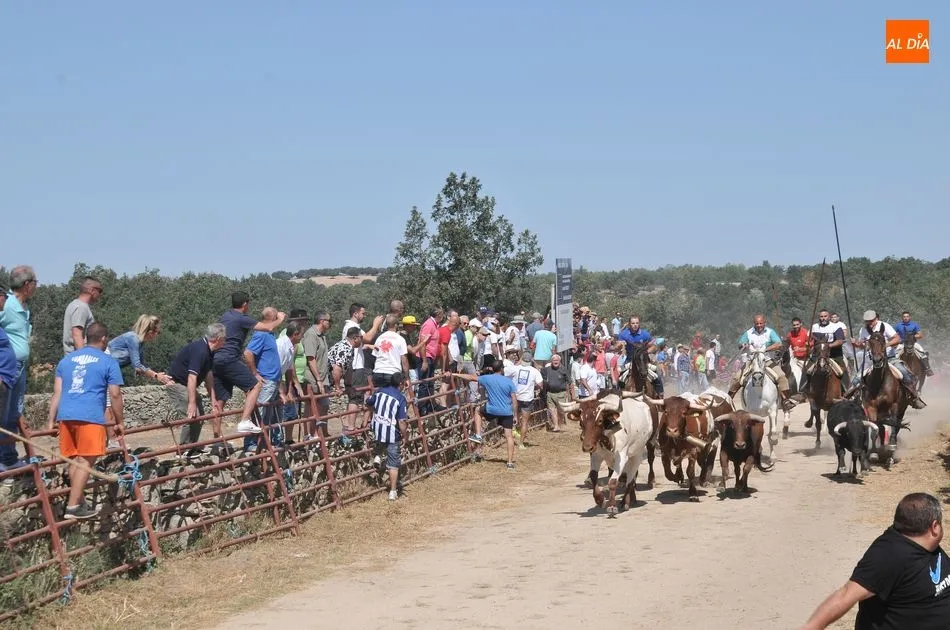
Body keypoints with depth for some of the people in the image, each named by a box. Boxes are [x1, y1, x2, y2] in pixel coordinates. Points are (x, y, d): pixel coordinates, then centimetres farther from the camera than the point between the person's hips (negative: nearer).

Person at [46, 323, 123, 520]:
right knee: (86, 461, -5)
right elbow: (115, 395, 3)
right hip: (91, 416, -5)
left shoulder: (67, 359, 20)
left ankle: (80, 503, 19)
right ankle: (73, 506, -11)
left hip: (66, 416, 5)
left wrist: (51, 420, 17)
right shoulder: (108, 362, 6)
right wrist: (119, 421, 12)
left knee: (74, 459, 14)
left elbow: (57, 393, 17)